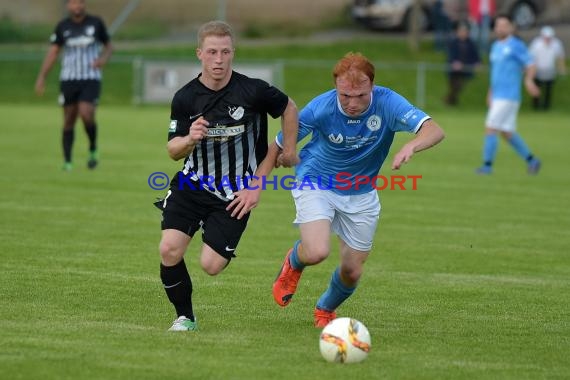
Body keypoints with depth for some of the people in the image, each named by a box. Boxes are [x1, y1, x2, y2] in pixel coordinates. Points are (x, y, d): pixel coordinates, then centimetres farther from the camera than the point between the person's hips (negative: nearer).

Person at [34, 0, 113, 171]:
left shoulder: (96, 23, 1)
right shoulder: (62, 26, 2)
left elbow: (108, 45, 13)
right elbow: (52, 52, 2)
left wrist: (104, 58, -10)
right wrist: (42, 77, -9)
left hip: (91, 80, -2)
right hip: (68, 80, 2)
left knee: (86, 114, -19)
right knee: (69, 120, 3)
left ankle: (93, 149, 5)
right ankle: (67, 161, 11)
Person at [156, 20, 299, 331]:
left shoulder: (253, 91, -12)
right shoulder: (185, 98, -6)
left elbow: (289, 108, 7)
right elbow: (173, 151, 0)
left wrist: (289, 150, 9)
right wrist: (189, 140, -21)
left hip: (235, 194, -2)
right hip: (192, 185, 2)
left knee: (210, 265, -12)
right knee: (169, 250, -17)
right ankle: (185, 317, 7)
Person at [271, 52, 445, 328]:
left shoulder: (387, 103, -24)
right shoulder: (319, 109, -26)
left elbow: (434, 130, -35)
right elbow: (280, 145, -10)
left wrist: (411, 146, -57)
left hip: (361, 194, 3)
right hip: (316, 183, -2)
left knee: (352, 272, 6)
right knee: (317, 252, -26)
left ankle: (326, 310, 41)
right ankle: (293, 263, 14)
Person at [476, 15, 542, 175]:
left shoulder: (516, 46, -8)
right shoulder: (496, 46, 17)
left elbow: (531, 65, -14)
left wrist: (529, 80, -33)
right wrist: (490, 92, 23)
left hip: (508, 97, -8)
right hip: (497, 96, 8)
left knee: (490, 128, -10)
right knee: (507, 133, 10)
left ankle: (487, 165, -4)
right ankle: (531, 160, 19)